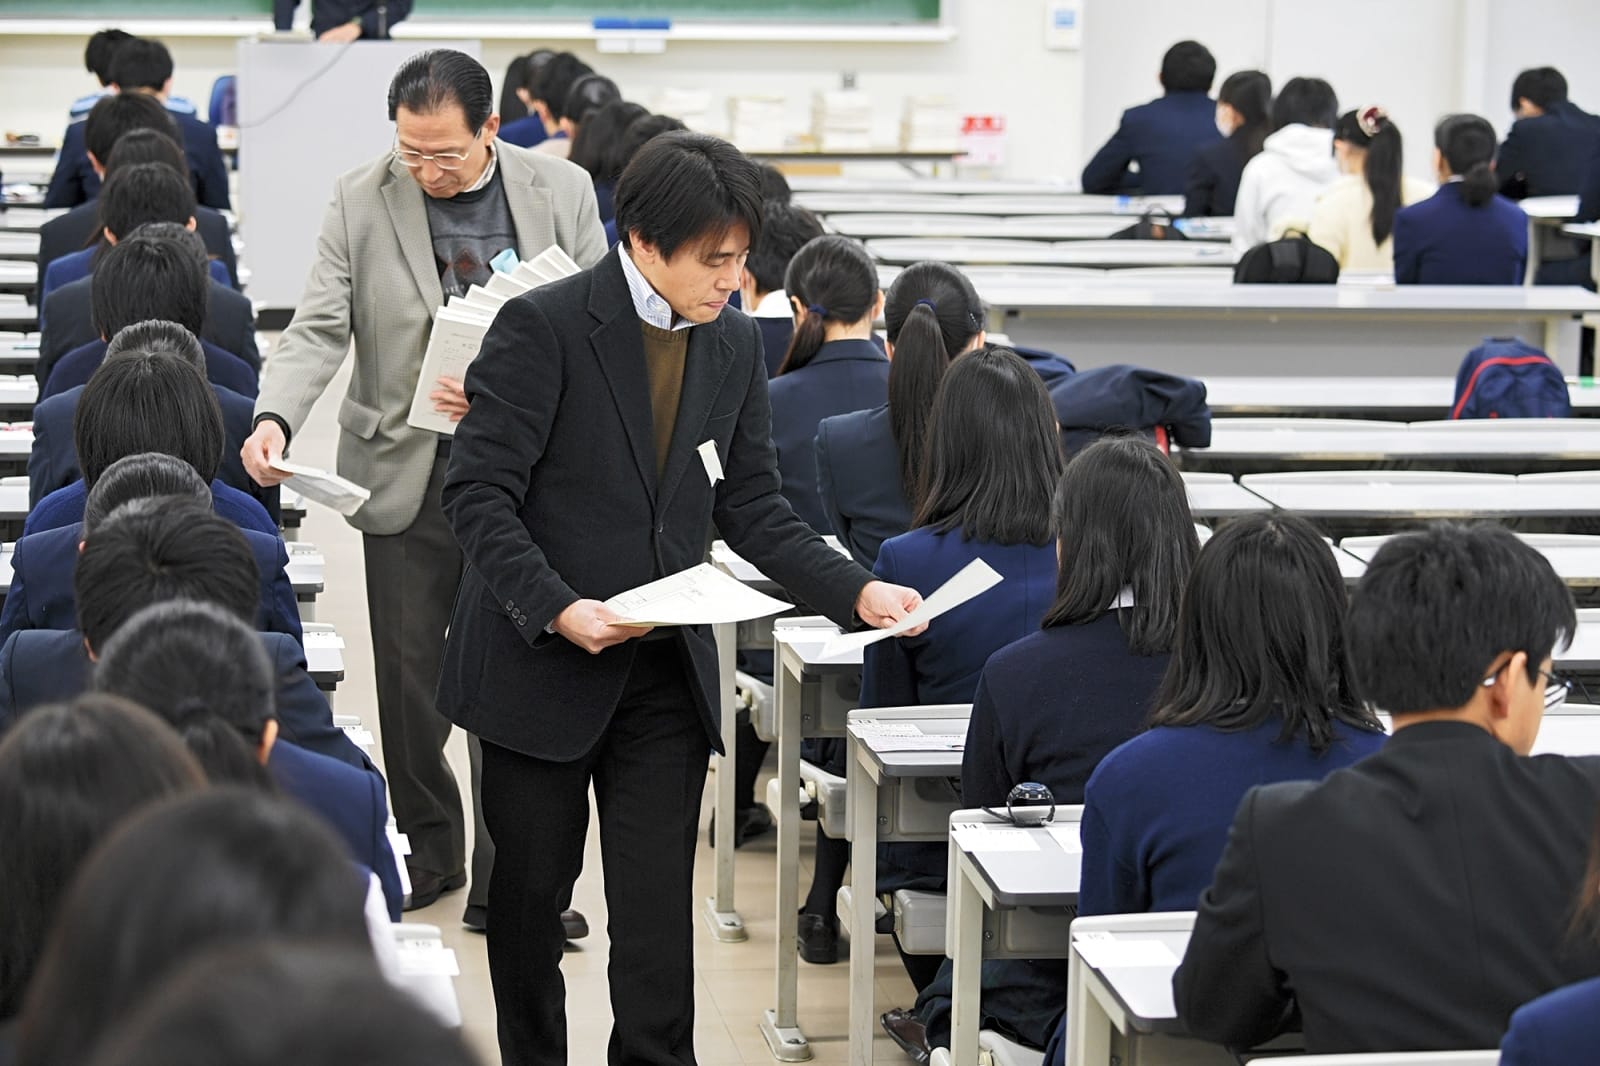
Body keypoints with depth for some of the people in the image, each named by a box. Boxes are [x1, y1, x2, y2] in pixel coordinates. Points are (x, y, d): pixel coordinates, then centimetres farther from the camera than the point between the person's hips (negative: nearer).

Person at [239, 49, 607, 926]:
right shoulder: (361, 202, -2)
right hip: (406, 474, 1)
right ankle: (430, 849, 29)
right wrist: (276, 418, -26)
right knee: (408, 677, 10)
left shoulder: (563, 193, -2)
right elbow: (319, 328, -7)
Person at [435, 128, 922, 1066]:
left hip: (667, 672, 4)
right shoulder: (543, 327, -13)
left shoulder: (735, 345, 4)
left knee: (659, 903, 0)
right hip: (541, 664, -3)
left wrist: (856, 591, -5)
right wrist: (557, 610, -27)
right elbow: (480, 494, -15)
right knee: (532, 891, 11)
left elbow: (752, 508, 9)